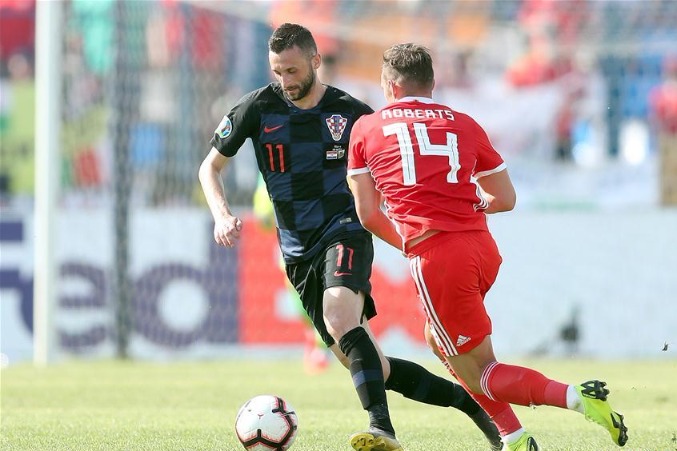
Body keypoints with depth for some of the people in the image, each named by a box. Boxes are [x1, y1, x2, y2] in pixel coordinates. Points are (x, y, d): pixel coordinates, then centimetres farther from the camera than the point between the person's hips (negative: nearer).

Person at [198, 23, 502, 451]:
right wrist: (223, 215, -7)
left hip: (345, 232, -3)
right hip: (299, 251, 3)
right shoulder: (258, 108, 1)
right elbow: (211, 167, 11)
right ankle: (467, 399, 16)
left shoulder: (351, 113, -3)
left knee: (340, 319, -35)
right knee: (372, 368, 1)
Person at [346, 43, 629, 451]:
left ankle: (576, 397, -20)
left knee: (479, 374, 4)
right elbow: (506, 199, 18)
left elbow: (368, 214, 8)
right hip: (484, 249, 5)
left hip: (436, 259, -5)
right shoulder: (463, 124, 16)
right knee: (440, 340, 29)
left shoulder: (366, 129, 10)